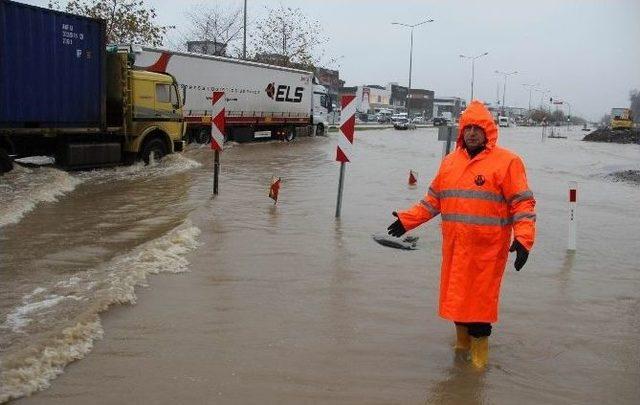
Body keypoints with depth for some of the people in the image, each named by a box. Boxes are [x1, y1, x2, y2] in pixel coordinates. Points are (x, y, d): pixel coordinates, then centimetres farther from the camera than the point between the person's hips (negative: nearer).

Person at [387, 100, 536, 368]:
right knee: (456, 296, 12)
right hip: (454, 246, 5)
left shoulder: (506, 161, -4)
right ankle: (461, 343, 32)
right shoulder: (450, 162, 13)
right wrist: (407, 220, 16)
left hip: (487, 248, -5)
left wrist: (523, 239, -18)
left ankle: (478, 352, 15)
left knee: (481, 298, -1)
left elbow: (522, 203, -7)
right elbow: (433, 200, 20)